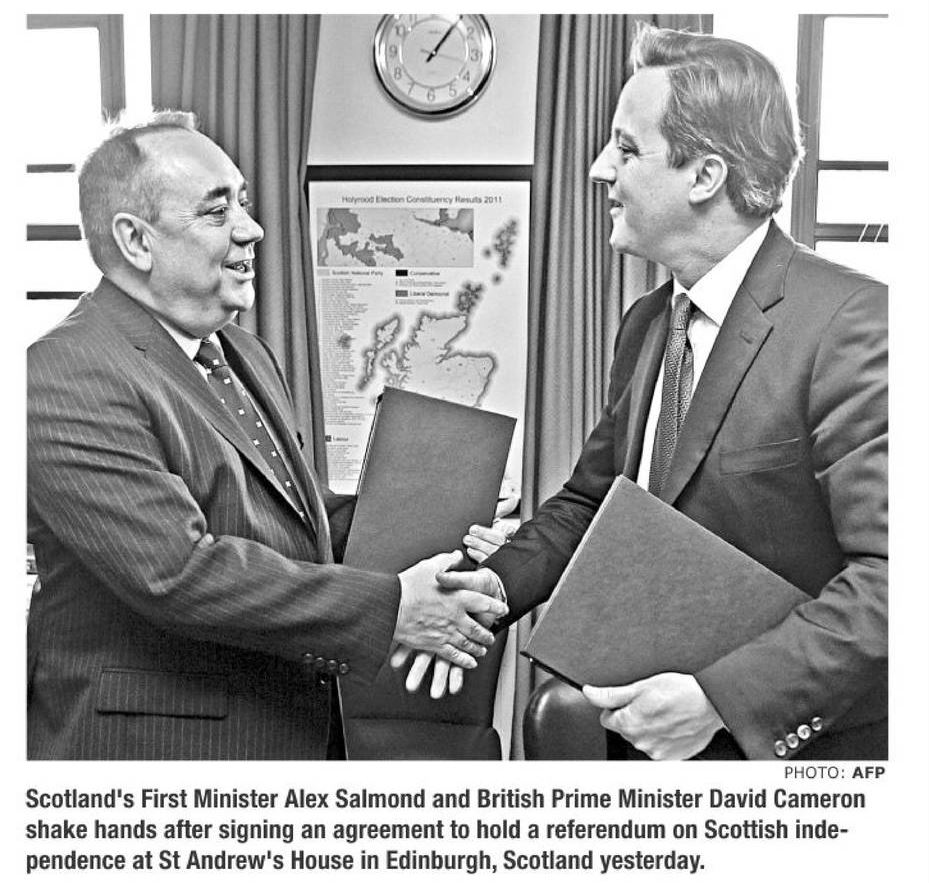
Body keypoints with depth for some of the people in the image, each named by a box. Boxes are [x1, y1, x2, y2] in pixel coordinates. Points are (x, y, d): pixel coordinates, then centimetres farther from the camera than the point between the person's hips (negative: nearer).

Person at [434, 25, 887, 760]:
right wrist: (503, 580, -5)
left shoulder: (853, 323, -20)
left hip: (788, 747, -6)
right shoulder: (646, 324, 4)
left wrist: (723, 698, -26)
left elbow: (895, 573, -24)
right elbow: (592, 498, 11)